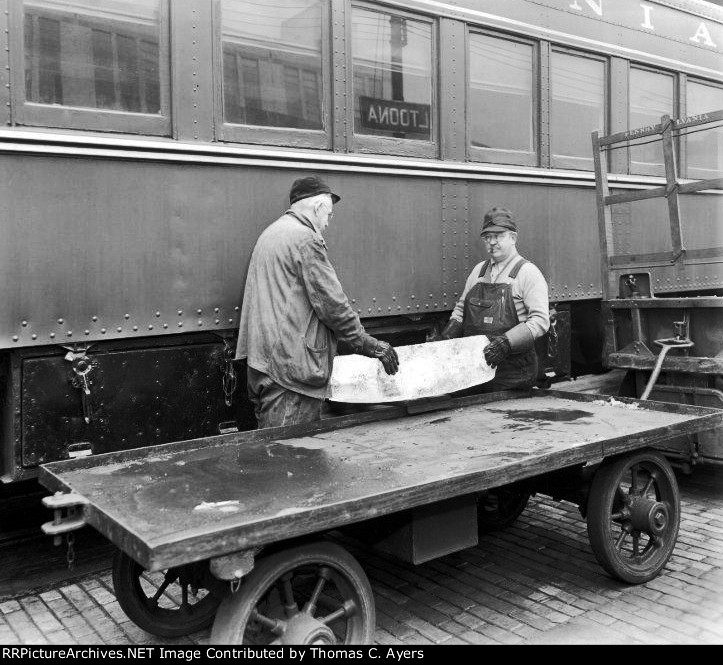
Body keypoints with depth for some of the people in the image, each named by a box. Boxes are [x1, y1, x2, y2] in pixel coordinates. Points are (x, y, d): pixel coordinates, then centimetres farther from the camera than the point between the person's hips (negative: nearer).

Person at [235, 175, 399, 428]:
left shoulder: (270, 234, 19)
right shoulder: (306, 239, -11)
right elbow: (332, 304, -14)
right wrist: (372, 346, -4)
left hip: (262, 360, 10)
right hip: (290, 366, -10)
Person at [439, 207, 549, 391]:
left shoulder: (528, 272, -4)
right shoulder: (479, 269, 14)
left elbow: (540, 320, -13)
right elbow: (461, 307, 21)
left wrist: (506, 342, -24)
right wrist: (449, 332, 2)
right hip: (472, 366, 5)